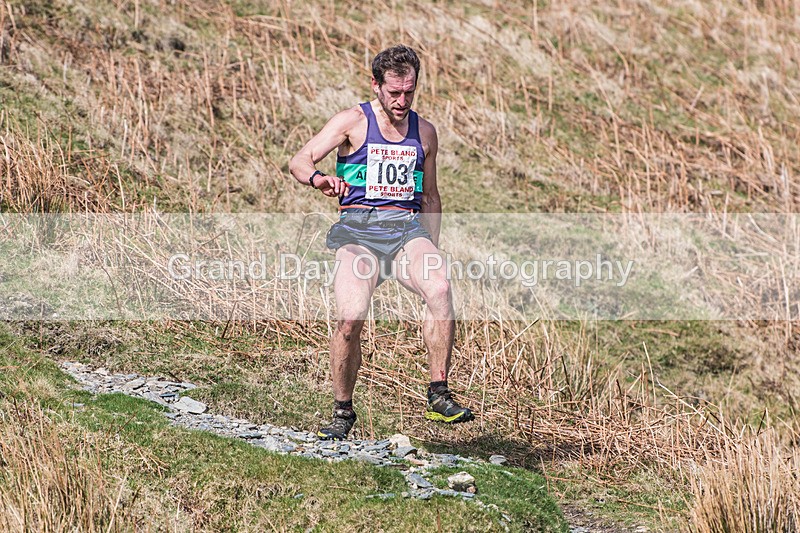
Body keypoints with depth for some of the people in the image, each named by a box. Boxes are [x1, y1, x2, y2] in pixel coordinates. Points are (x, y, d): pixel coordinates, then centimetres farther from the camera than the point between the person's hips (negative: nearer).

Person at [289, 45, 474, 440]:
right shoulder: (353, 122, 4)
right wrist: (317, 178, -31)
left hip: (406, 226, 3)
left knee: (440, 289, -28)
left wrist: (432, 251, 18)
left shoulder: (424, 132, 17)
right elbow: (299, 161, -8)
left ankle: (439, 397, -24)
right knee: (350, 319, -21)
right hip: (358, 228, -3)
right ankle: (342, 412, -1)